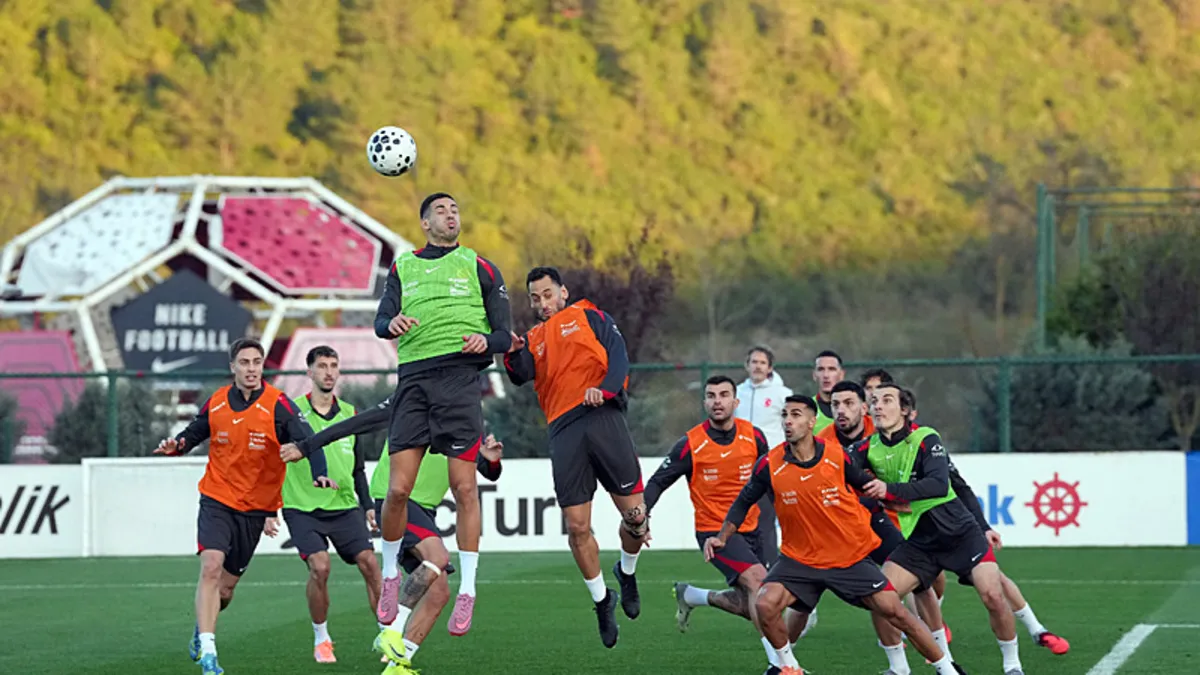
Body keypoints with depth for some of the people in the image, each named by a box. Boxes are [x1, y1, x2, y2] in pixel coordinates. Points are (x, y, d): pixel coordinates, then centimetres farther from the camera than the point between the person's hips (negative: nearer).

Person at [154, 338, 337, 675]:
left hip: (256, 507, 0)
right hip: (217, 499, 0)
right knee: (211, 567, -21)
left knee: (225, 587, 9)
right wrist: (175, 446, -10)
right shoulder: (216, 404, -2)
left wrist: (319, 474, -37)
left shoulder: (278, 405, -11)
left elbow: (307, 441, -19)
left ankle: (201, 629, 41)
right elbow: (193, 434, 13)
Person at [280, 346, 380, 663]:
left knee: (369, 562, -10)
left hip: (344, 506, 4)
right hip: (302, 507, -4)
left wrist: (368, 505, 15)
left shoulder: (349, 413, 12)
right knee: (319, 566, -20)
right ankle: (321, 640, -1)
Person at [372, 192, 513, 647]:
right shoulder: (404, 268, 18)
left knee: (464, 487, -7)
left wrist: (486, 340, -13)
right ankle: (390, 574, 15)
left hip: (460, 375, -1)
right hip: (414, 378, 1)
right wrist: (392, 323, -17)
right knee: (399, 488, -6)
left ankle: (467, 588, -1)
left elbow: (504, 335, 10)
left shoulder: (479, 268, 13)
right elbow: (381, 322, 7)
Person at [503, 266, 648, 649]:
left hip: (602, 417, -3)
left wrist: (605, 388, -16)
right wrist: (512, 355, -20)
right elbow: (521, 376, 2)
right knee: (577, 526, -4)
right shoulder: (534, 340, 23)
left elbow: (618, 354, 2)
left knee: (634, 515, -5)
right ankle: (601, 601, 15)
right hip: (564, 429, 3)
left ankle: (627, 573, 26)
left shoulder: (589, 316, 16)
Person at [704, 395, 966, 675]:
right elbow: (744, 502, 4)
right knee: (765, 605, -20)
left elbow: (869, 487, 7)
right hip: (799, 559, 1)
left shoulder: (838, 458, -11)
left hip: (852, 557, -1)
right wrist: (722, 537, -4)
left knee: (894, 611, -6)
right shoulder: (770, 465, -10)